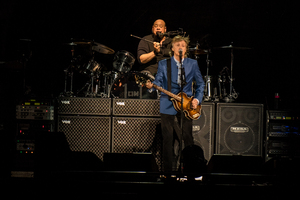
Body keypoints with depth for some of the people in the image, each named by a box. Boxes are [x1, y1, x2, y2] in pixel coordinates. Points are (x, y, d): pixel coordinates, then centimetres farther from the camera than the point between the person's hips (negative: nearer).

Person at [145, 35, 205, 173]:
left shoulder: (192, 64, 7)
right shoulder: (163, 64, 6)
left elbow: (200, 84, 12)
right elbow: (159, 82, 0)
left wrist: (197, 99, -1)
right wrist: (151, 85, -22)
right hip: (167, 106, 0)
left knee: (188, 138, -2)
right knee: (168, 139, 0)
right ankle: (168, 169, 6)